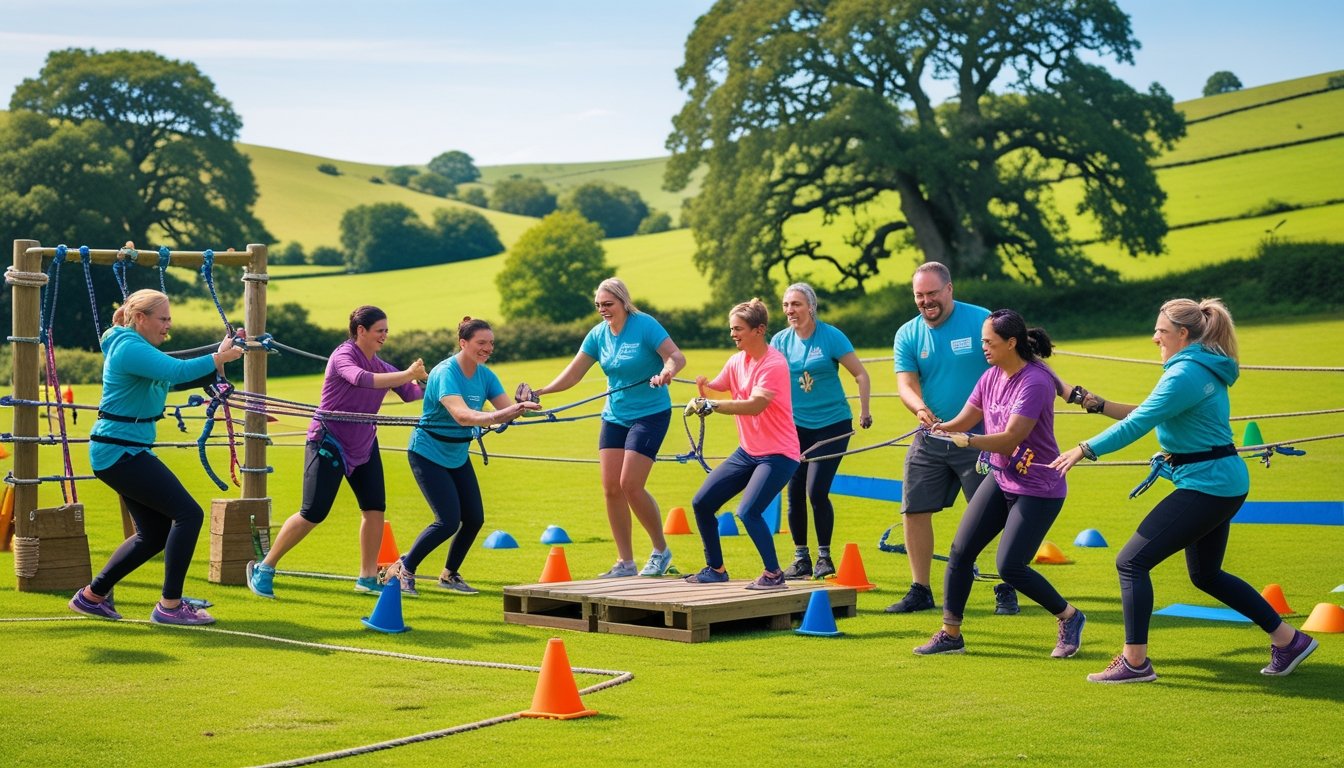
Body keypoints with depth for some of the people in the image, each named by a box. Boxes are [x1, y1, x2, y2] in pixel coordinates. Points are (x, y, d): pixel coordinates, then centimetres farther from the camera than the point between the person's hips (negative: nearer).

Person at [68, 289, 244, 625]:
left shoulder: (137, 346, 17)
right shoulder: (130, 348, -17)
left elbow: (173, 372, 13)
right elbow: (178, 372, -30)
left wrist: (219, 354, 0)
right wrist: (220, 358, -20)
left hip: (125, 452, 11)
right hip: (120, 452, -11)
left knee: (154, 532, 14)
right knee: (188, 513, -13)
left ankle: (91, 596, 22)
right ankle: (170, 606, -10)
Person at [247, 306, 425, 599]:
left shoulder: (380, 365, 6)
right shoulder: (343, 356, -16)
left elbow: (410, 393, 6)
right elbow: (361, 379, -37)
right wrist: (406, 375, -41)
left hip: (364, 445, 7)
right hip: (329, 442, -7)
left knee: (375, 507, -2)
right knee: (312, 514, -9)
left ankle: (367, 577, 9)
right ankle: (264, 568, 5)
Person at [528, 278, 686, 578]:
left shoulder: (645, 325, -12)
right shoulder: (598, 334, 4)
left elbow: (677, 357, -18)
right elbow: (573, 374, 7)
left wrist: (666, 372, -40)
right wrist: (540, 392, -6)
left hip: (650, 414, -6)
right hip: (614, 416, 6)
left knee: (630, 484, -14)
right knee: (610, 487, -1)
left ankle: (661, 550, 5)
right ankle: (625, 563, 7)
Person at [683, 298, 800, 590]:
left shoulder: (774, 363, -20)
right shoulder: (737, 361, 5)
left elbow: (755, 405, -32)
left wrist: (710, 405, -36)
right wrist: (704, 386, -11)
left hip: (778, 454, -9)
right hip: (747, 451, 9)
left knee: (748, 511, -24)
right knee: (701, 503, 5)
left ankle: (774, 574, -8)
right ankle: (716, 569, 21)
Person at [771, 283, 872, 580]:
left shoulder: (831, 336, -9)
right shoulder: (781, 341, 2)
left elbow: (861, 374, -4)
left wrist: (864, 411, -6)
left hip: (832, 425, -4)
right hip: (797, 426, 4)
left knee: (817, 491, -11)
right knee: (795, 492, 1)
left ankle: (825, 557, 5)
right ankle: (800, 557, 15)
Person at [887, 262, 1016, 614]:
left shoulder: (982, 321, -8)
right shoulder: (908, 334, 2)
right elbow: (906, 383, -7)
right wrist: (920, 408, -29)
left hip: (979, 437, -4)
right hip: (930, 439, 4)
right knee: (914, 510, 4)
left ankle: (1006, 590, 11)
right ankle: (920, 590, 16)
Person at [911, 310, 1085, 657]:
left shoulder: (1034, 382, -22)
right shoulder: (991, 377, 3)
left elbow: (1010, 439, -27)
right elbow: (964, 421, 4)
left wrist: (968, 440, -38)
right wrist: (939, 428, -17)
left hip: (1038, 489, -8)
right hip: (1000, 478, 8)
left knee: (1010, 567, -12)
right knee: (961, 550, 1)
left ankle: (1069, 617, 11)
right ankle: (950, 634, 12)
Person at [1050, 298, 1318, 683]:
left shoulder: (1184, 374, -18)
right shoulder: (1205, 369, 14)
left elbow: (1138, 424, -22)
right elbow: (1151, 414, 19)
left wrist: (1084, 449, -17)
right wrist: (1100, 405, 12)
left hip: (1205, 485, -11)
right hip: (1225, 482, 11)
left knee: (1131, 561, -8)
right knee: (1206, 575, 24)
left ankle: (1135, 662, -6)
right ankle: (1288, 638, 28)